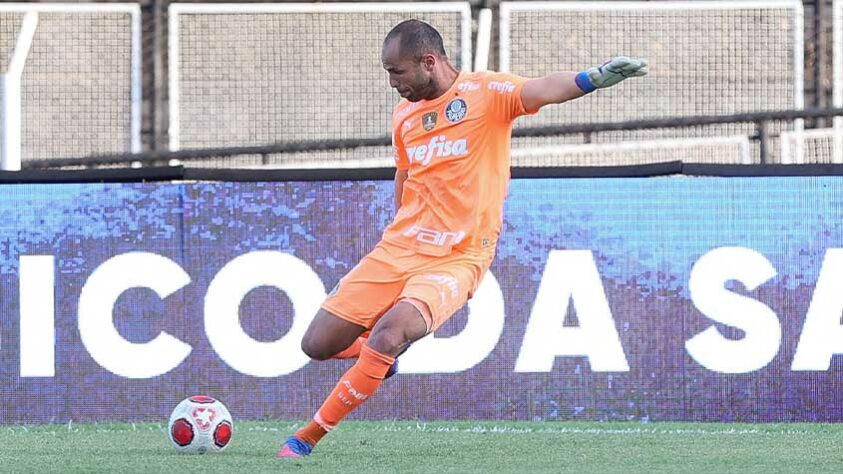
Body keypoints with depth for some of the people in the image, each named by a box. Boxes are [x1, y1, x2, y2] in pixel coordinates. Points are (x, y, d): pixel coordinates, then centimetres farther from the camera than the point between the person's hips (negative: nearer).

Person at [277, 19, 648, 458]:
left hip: (457, 259, -6)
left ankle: (306, 439, -18)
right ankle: (377, 356, 35)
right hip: (398, 249, 6)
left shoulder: (484, 93, -9)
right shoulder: (404, 113, 10)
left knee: (390, 333, -29)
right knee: (318, 344, 1)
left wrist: (593, 78, -48)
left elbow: (541, 90, -28)